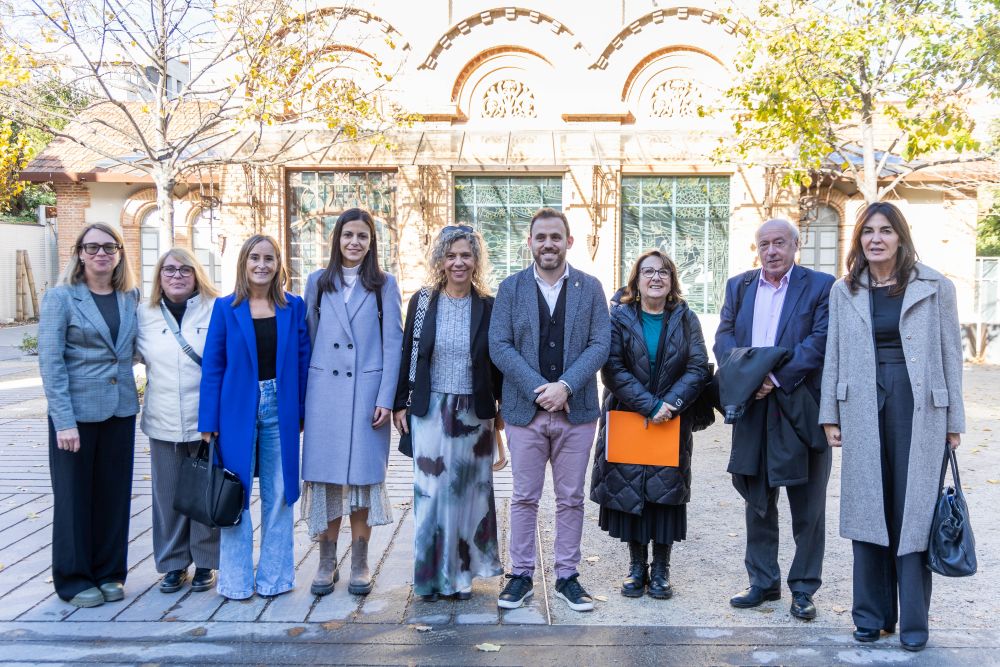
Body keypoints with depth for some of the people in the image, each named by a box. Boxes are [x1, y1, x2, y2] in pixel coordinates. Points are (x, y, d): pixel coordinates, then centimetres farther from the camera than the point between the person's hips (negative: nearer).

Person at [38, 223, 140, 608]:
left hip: (120, 410, 4)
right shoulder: (61, 297, -7)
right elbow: (50, 362, -11)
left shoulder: (131, 297, 6)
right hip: (78, 411, -4)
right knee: (74, 496, 6)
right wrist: (64, 421, -16)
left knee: (114, 494, 10)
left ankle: (109, 573, 25)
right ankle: (74, 580, 21)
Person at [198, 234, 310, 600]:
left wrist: (302, 412, 0)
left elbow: (303, 361, 5)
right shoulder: (225, 307, 1)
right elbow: (212, 366, -1)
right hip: (238, 409, -1)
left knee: (278, 495, 9)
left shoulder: (294, 306, 4)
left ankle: (274, 576, 21)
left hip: (280, 409, 1)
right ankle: (236, 580, 18)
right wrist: (208, 422, -5)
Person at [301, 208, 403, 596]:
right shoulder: (318, 282, 10)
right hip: (324, 393, 2)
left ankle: (360, 564, 14)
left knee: (363, 476, 3)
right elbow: (308, 339, 11)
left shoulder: (384, 284, 4)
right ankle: (327, 562, 16)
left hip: (367, 393, -1)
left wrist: (386, 399, -8)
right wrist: (302, 396, 6)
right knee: (325, 476, 4)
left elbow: (393, 343, 0)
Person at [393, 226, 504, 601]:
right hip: (431, 411, 0)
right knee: (431, 492, 2)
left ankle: (460, 573, 21)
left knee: (467, 492, 7)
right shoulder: (422, 302, 1)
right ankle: (430, 574, 15)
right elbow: (407, 355, 4)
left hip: (474, 412, 1)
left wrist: (503, 408, 5)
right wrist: (400, 403, 2)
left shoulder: (488, 306, 1)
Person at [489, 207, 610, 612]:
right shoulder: (511, 287, 4)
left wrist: (565, 386, -15)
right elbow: (498, 345, -3)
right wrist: (537, 388, -14)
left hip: (576, 410, 1)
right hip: (524, 410, 0)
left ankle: (567, 577, 21)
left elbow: (600, 344, -2)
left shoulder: (590, 287, 6)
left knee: (571, 499, 9)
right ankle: (521, 575, 19)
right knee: (524, 498, 7)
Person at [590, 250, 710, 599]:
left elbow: (698, 368, -2)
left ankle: (661, 569, 16)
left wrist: (670, 404, -16)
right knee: (629, 492, 2)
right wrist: (650, 405, -17)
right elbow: (612, 368, -9)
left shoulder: (686, 319, 5)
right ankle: (636, 566, 17)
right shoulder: (619, 317, 1)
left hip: (672, 423, 1)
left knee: (666, 492, 3)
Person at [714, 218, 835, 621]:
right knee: (758, 503, 14)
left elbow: (820, 342, -12)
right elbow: (724, 336, 4)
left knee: (808, 508, 6)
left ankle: (804, 589, 20)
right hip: (753, 410, 4)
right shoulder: (739, 287, 11)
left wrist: (776, 378, -20)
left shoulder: (821, 286, -3)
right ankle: (763, 582, 27)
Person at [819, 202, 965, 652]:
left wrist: (953, 421, 1)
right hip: (863, 410, 2)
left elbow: (951, 355, 2)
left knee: (914, 511, 3)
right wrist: (830, 415, 6)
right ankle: (872, 613, 21)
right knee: (867, 510, 8)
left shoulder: (934, 287, 1)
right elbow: (834, 356, 9)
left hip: (918, 408, -2)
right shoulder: (844, 291, 8)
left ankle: (913, 619, 16)